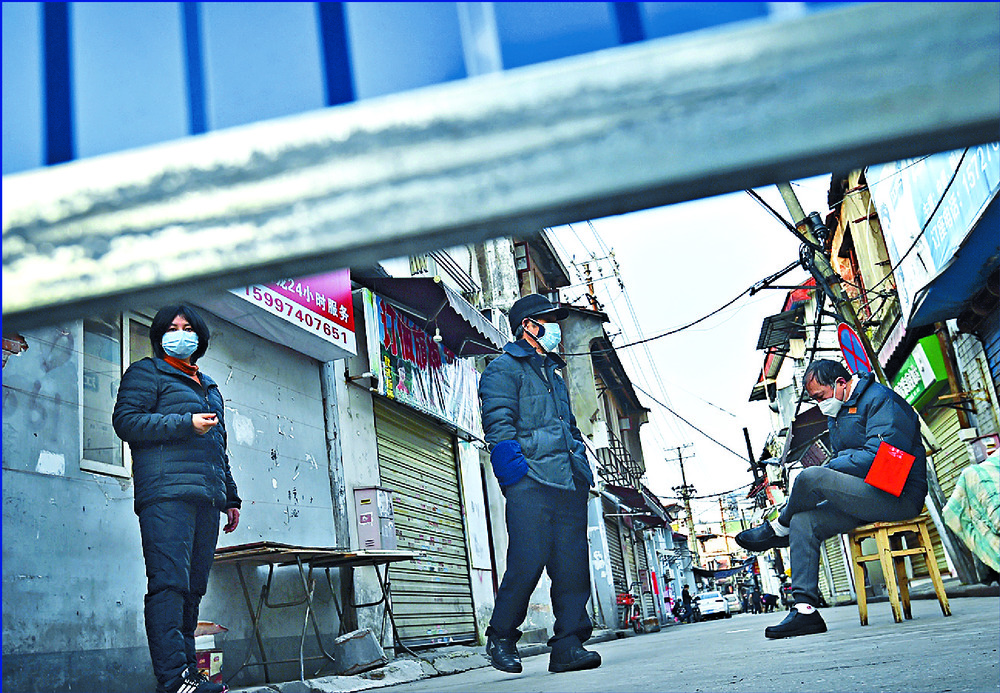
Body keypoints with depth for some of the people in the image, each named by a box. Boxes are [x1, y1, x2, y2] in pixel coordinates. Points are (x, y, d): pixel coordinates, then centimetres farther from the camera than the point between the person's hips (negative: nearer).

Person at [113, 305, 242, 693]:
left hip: (207, 499, 7)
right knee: (170, 584, -14)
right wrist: (186, 423, -10)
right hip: (166, 492, -7)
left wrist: (231, 497, 26)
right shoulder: (146, 372, 11)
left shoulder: (209, 387, 31)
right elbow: (125, 421, -4)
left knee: (194, 588, 3)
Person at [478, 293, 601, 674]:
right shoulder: (503, 368, 4)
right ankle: (500, 638, 7)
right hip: (531, 482, -7)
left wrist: (584, 470, 19)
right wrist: (517, 471, -18)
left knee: (572, 565, 1)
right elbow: (499, 426, -8)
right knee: (528, 562, -10)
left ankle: (568, 645, 5)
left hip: (568, 484, 7)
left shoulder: (553, 374, 29)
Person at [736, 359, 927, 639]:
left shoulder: (880, 399, -10)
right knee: (803, 522, -7)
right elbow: (840, 460, 24)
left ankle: (777, 529, 4)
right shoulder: (837, 411, 20)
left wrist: (825, 470, -14)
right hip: (866, 497, 10)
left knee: (811, 477, -26)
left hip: (899, 497, -10)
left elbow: (877, 455, -21)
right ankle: (805, 610, -10)